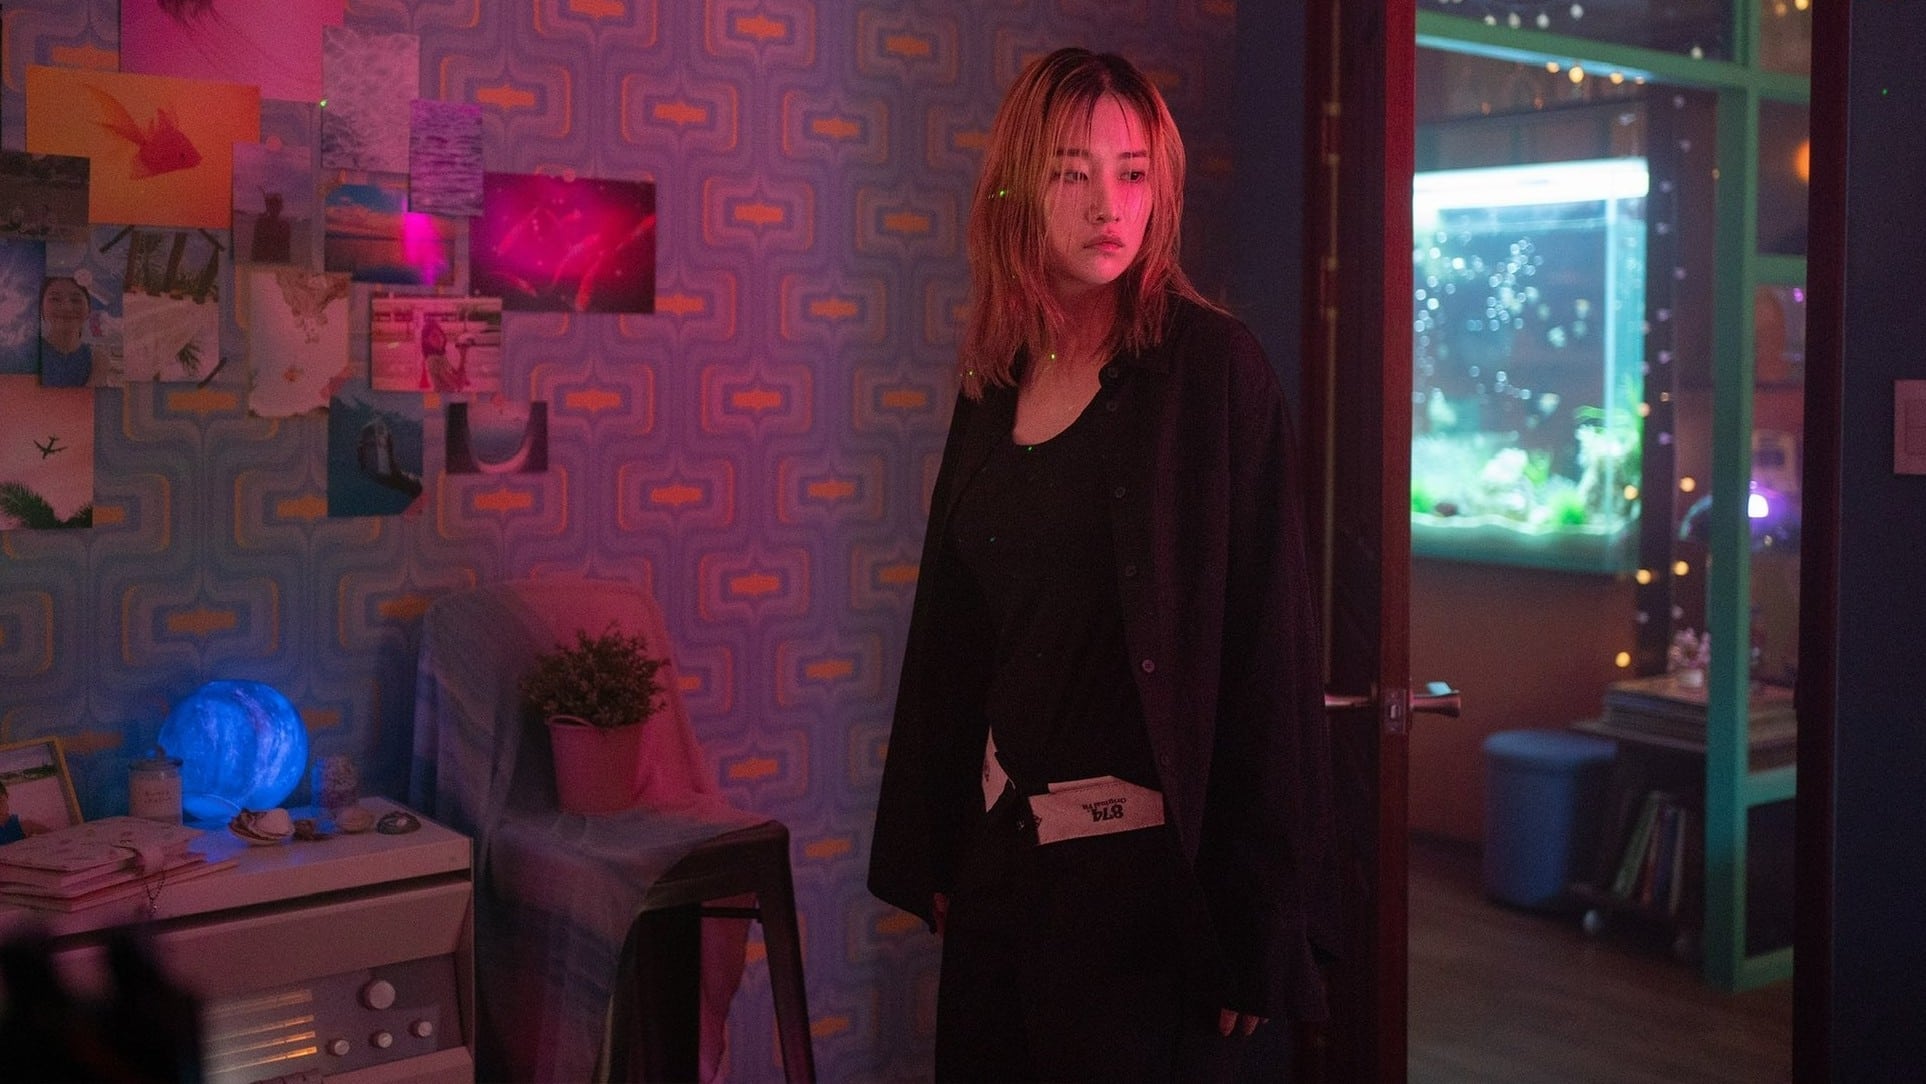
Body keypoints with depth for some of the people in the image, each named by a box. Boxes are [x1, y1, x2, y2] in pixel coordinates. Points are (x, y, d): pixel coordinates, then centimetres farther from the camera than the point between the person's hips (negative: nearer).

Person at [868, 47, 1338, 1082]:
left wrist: (1253, 912, -16)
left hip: (1140, 861, -6)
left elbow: (1269, 639, -14)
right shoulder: (996, 384, 6)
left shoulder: (1210, 365, -11)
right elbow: (953, 628, 12)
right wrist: (930, 851, 13)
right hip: (1002, 842, 6)